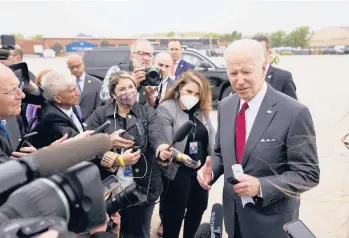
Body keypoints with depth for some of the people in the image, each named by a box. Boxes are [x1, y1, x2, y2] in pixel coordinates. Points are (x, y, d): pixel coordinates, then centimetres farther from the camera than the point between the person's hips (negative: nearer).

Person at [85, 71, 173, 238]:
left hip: (142, 188, 0)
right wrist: (107, 141, -17)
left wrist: (162, 149, -36)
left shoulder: (148, 112, 2)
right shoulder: (100, 114, 2)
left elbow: (156, 136, -15)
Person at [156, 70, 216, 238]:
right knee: (175, 212, 8)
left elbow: (211, 135, 5)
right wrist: (180, 156, -35)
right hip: (178, 170, -6)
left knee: (199, 206, 19)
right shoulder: (165, 108, -13)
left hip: (201, 168, 7)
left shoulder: (202, 109, 7)